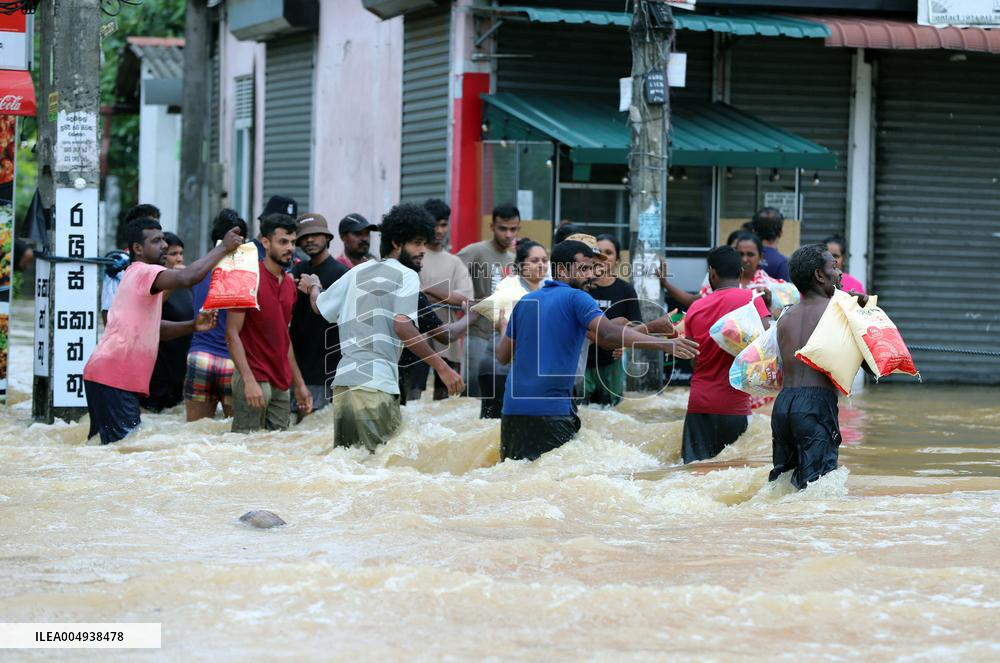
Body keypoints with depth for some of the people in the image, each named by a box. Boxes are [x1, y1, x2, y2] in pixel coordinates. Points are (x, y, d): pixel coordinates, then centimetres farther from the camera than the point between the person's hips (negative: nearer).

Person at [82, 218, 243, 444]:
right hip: (113, 377, -11)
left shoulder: (137, 275, 24)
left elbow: (155, 329, 25)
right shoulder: (144, 272, -10)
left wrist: (193, 326, 9)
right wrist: (224, 247, -17)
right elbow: (187, 277, -28)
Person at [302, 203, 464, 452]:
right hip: (376, 385, -7)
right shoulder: (406, 275, 0)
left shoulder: (357, 272, 20)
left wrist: (313, 287, 53)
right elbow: (402, 326, -14)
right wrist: (442, 367, -14)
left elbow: (320, 306, 29)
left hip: (342, 382, 7)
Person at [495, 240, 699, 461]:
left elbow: (503, 356, 18)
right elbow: (608, 334, -21)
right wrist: (665, 345, -24)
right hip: (551, 409, -6)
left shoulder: (525, 302, 15)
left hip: (512, 409, 6)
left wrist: (504, 330, 40)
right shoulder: (576, 298, -4)